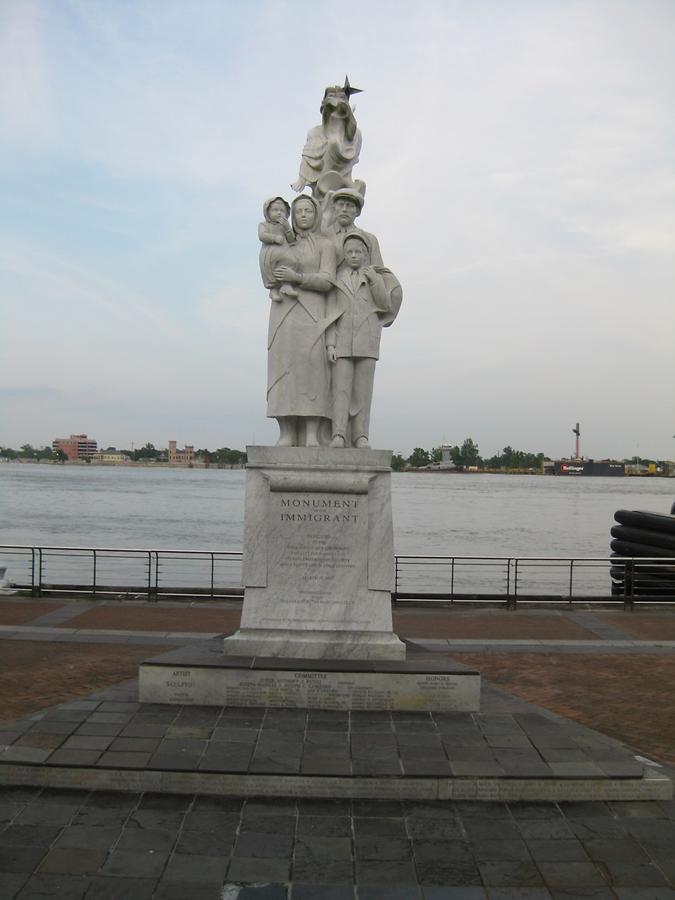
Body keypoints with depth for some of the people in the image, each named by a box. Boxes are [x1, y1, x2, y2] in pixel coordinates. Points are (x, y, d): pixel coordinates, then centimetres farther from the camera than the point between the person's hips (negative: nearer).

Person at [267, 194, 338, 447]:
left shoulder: (325, 244, 8)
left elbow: (327, 282, -4)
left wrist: (296, 278, -15)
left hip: (312, 312, -3)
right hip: (284, 311, 3)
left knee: (312, 368, -14)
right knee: (284, 368, -8)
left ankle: (311, 435, -17)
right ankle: (286, 434, -10)